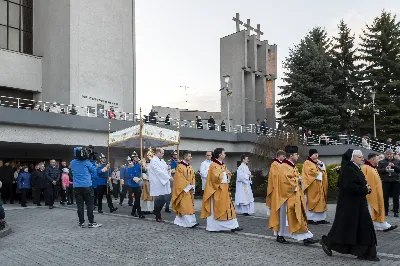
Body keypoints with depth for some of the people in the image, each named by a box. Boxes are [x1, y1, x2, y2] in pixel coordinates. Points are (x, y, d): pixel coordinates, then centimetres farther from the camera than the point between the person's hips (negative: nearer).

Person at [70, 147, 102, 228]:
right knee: (89, 204, 2)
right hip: (87, 186, -3)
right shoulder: (86, 162, -6)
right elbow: (94, 170, 2)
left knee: (80, 205, 6)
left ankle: (81, 223, 8)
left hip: (77, 187, 3)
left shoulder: (72, 163, 4)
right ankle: (91, 222, 3)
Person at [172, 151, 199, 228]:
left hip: (189, 189, 8)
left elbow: (193, 178, 13)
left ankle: (179, 221, 21)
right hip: (183, 189, -8)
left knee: (189, 205, 10)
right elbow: (180, 178, -15)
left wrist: (192, 187, -2)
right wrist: (188, 186, -16)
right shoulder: (179, 167, -10)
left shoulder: (190, 167, 13)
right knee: (186, 206, -11)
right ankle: (190, 222, -14)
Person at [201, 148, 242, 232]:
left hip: (224, 191, 9)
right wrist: (224, 173, -13)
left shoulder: (223, 165, 14)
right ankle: (212, 227, 7)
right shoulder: (213, 165, -12)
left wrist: (228, 173, 1)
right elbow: (215, 177, -22)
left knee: (228, 207, 6)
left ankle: (233, 226, 8)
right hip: (216, 190, -9)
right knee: (215, 209, -1)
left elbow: (228, 175, 23)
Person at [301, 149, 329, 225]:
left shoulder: (318, 162, 20)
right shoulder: (307, 163, -4)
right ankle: (310, 218, -4)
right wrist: (319, 174, -5)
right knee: (311, 202, -7)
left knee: (320, 201, 4)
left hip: (319, 185, 8)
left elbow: (324, 171, 15)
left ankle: (320, 218, 6)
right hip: (312, 186, -8)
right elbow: (310, 172, -17)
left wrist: (321, 164, -1)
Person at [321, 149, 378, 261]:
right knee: (344, 227, -1)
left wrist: (366, 188, 0)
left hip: (358, 203, 10)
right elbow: (348, 186, -27)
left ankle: (364, 253, 15)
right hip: (349, 203, -10)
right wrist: (364, 189, -18)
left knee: (364, 227, 9)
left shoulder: (356, 169, 13)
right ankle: (327, 242, 17)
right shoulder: (348, 169, -18)